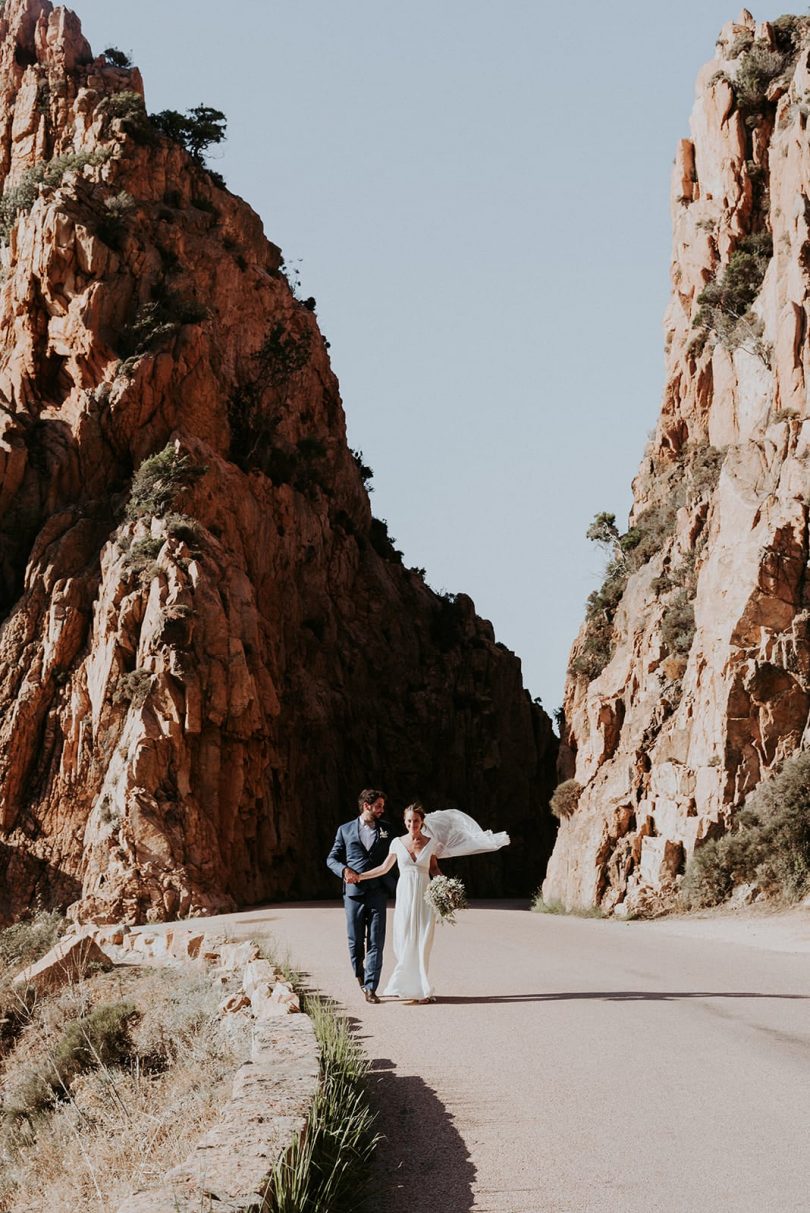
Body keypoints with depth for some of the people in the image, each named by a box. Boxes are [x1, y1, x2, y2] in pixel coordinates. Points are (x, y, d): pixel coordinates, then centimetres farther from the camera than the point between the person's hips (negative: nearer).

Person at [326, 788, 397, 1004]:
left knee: (376, 942, -5)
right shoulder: (345, 830, 7)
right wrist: (344, 870, -11)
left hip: (378, 892, 0)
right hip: (353, 891, 0)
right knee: (355, 940, 6)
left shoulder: (387, 829, 9)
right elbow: (331, 858, 8)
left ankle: (370, 988, -4)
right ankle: (360, 975, 30)